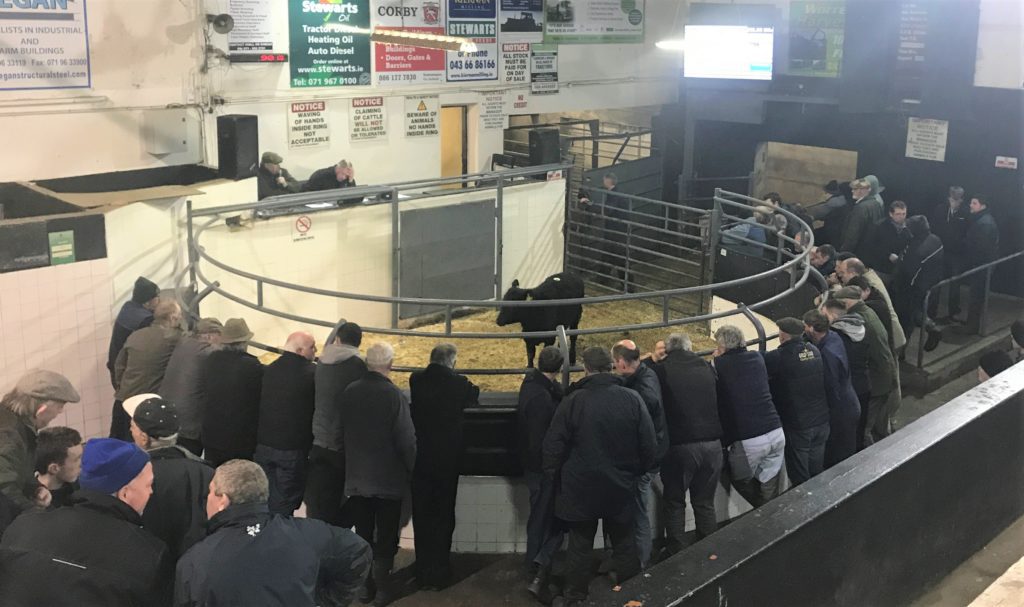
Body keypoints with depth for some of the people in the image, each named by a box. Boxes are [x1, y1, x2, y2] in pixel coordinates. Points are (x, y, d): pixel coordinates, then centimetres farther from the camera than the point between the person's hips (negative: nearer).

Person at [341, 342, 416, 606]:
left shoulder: (350, 392, -4)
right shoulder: (395, 396, -19)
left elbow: (345, 429, 8)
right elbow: (407, 439, -16)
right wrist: (411, 469, -1)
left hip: (356, 477, 4)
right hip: (389, 479, -4)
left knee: (363, 535, 14)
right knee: (385, 538, 8)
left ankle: (365, 584, 22)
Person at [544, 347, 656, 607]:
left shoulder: (573, 400, -13)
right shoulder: (632, 399, -8)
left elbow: (554, 445, -9)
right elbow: (649, 445, -3)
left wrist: (554, 474, 7)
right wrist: (638, 471, 13)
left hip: (581, 487, -1)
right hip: (621, 487, 1)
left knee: (580, 543, 10)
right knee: (624, 542, 15)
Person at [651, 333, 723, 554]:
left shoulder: (661, 370, -5)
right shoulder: (706, 367, 6)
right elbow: (719, 401, 16)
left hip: (679, 446, -3)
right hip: (712, 444, 3)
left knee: (674, 503, 12)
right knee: (705, 503, 15)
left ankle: (676, 554, 13)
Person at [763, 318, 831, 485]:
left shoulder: (779, 357, -19)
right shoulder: (814, 351, 1)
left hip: (797, 425, -6)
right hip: (821, 421, 6)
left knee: (799, 476, 8)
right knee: (817, 473, 20)